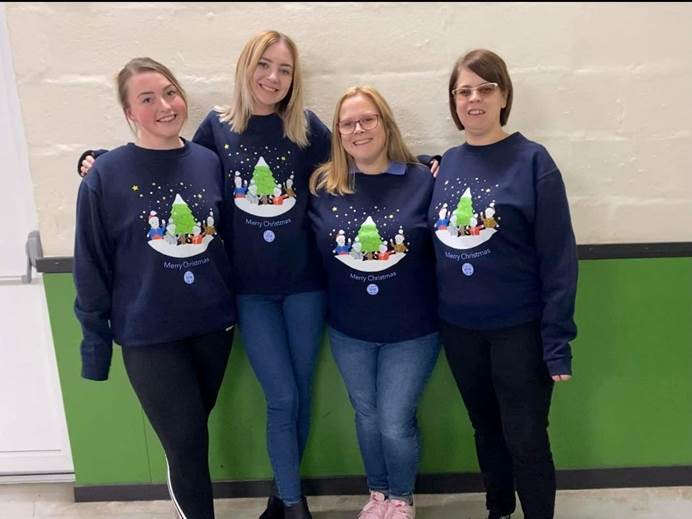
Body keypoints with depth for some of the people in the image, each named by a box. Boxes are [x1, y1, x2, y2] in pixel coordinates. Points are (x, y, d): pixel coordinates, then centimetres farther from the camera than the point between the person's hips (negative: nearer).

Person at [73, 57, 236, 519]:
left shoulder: (209, 162, -1)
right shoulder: (105, 177, -10)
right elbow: (91, 266, -6)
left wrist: (237, 306, 6)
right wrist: (96, 344, -4)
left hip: (213, 322, 4)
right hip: (149, 334, -3)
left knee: (193, 433, 22)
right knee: (187, 441, 2)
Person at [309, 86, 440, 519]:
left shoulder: (423, 181, -12)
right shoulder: (323, 187, -4)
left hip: (412, 330, -3)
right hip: (348, 330, 3)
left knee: (396, 423, 5)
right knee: (367, 415, 19)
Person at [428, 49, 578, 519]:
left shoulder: (532, 160, -10)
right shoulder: (447, 164, 4)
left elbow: (558, 256, -12)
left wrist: (557, 339, -15)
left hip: (519, 327, -5)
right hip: (458, 327, 5)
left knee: (525, 439, 5)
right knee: (486, 428, 20)